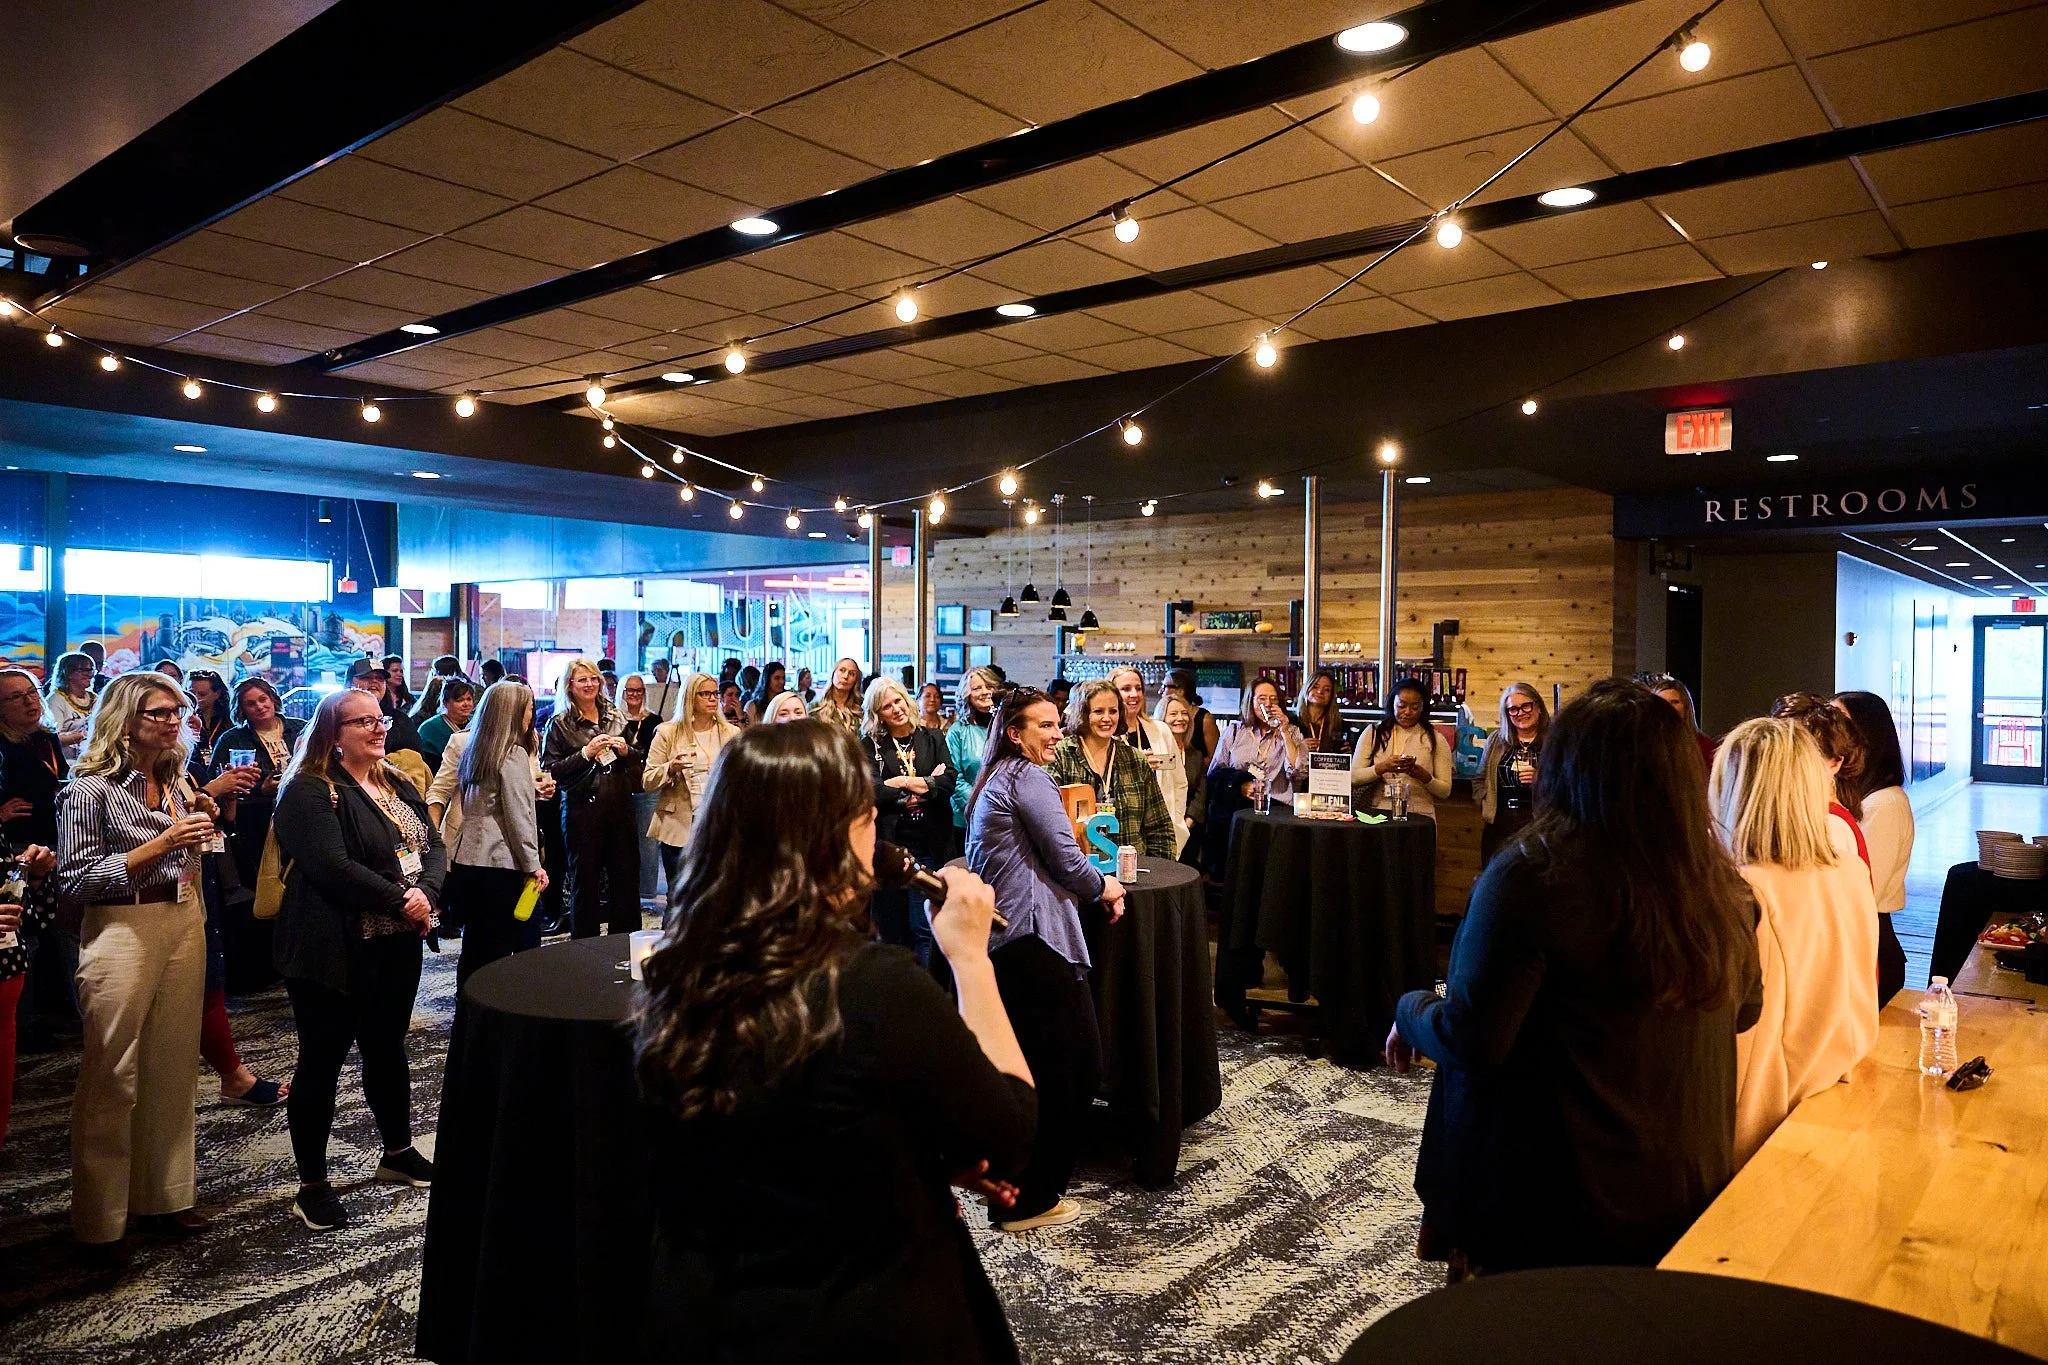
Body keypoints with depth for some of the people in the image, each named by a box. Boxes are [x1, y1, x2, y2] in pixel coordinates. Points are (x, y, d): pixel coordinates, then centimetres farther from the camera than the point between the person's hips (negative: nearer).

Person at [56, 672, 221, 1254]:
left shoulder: (175, 782, 11)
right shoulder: (92, 787, -9)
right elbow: (75, 880, -12)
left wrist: (200, 829, 5)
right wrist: (161, 843, -19)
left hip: (183, 925, 6)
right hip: (121, 931, -6)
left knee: (173, 1069, 11)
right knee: (112, 1080, 1)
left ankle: (164, 1194, 24)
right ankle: (99, 1219, 15)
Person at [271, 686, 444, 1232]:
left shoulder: (398, 786, 12)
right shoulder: (309, 793, -12)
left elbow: (434, 845, 6)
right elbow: (331, 867, -24)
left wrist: (425, 893, -13)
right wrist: (400, 899, -19)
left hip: (397, 946, 7)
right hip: (335, 952, -7)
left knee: (388, 1049, 19)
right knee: (322, 1061, 4)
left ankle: (398, 1153, 34)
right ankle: (312, 1184, 16)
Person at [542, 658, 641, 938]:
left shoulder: (615, 718, 13)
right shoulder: (560, 724, 1)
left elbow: (638, 762, 20)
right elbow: (550, 770, -6)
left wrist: (626, 750, -1)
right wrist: (585, 754, -14)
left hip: (620, 807, 4)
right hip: (582, 810, -3)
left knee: (626, 878, 6)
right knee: (585, 882, 3)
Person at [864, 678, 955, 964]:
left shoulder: (933, 739, 10)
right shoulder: (872, 746, 6)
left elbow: (947, 783, -3)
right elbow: (872, 790, -10)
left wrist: (902, 783, -8)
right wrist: (926, 785, -6)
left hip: (928, 844, 0)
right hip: (888, 844, 0)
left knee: (924, 928, -3)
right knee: (892, 928, 7)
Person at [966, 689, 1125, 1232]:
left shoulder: (991, 781, 20)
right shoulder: (1028, 778, -10)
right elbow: (1065, 857, -12)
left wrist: (1089, 885, 16)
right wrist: (1103, 888, 7)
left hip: (998, 937, 10)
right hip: (1034, 935, -10)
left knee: (1033, 1064, 21)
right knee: (1074, 1061, -2)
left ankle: (1012, 1185, 32)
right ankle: (1033, 1200, 6)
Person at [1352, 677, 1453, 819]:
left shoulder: (1436, 740, 10)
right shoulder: (1372, 733, 11)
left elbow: (1445, 791, 9)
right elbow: (1353, 778, 2)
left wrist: (1424, 776, -9)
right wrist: (1382, 767, -13)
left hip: (1419, 817, 0)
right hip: (1378, 814, 0)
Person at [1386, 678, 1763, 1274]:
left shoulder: (1530, 878, -26)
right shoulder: (1720, 883, -6)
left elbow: (1473, 1042, -23)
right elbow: (1745, 1009, 11)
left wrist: (1410, 1011, -2)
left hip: (1555, 1209, -5)